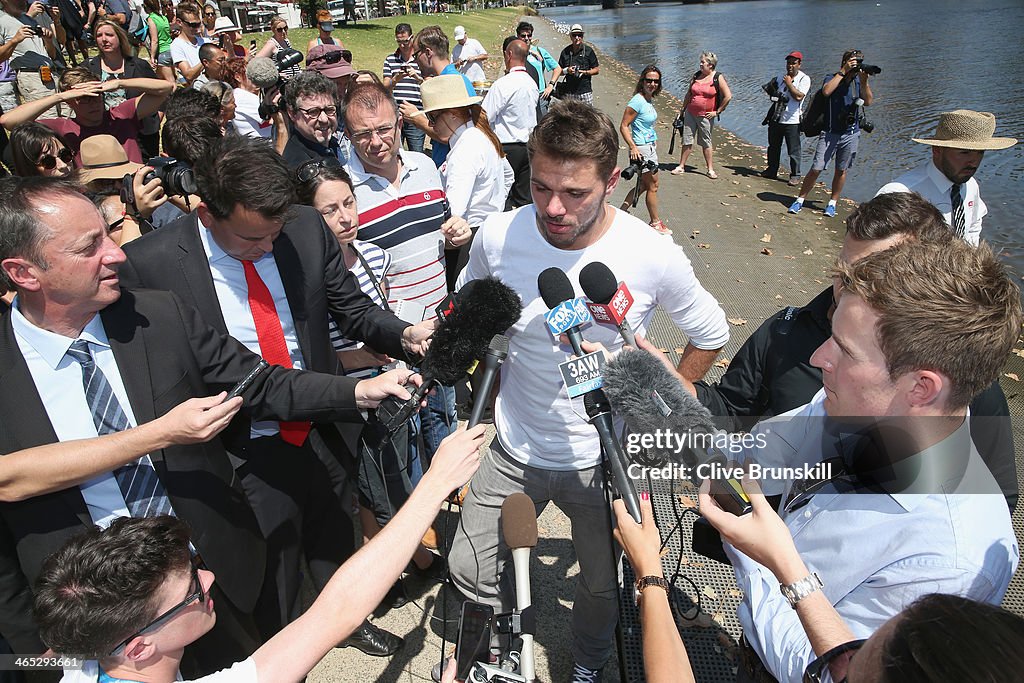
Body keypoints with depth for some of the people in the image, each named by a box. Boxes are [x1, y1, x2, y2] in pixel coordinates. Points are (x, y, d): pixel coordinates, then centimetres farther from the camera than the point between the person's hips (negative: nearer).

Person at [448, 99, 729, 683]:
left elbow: (711, 335, -2)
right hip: (513, 452, 2)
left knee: (603, 585, 20)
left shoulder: (654, 256, -21)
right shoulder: (498, 236, -16)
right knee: (470, 576, 14)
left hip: (603, 458, -1)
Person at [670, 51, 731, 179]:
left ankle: (710, 170, 13)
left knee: (706, 143, 4)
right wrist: (683, 109, 13)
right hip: (690, 113, 4)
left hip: (706, 116, -4)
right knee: (687, 141, 6)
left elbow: (728, 96, -10)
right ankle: (681, 166, 16)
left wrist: (717, 112, -8)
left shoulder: (718, 78, -8)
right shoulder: (696, 76, 5)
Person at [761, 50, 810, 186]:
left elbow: (799, 96, -20)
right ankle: (772, 171, 30)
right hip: (776, 118, 6)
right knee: (773, 147, 16)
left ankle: (795, 176, 4)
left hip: (792, 120, -6)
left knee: (793, 150, -4)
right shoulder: (781, 76, 12)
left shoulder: (804, 78, -7)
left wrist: (789, 83, -15)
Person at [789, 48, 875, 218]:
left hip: (851, 134, 3)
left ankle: (832, 203, 20)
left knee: (841, 170, 9)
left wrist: (864, 82, -18)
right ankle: (800, 200, 5)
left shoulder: (859, 81, 6)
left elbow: (868, 102, -6)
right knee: (816, 169, -6)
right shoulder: (832, 78, -1)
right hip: (830, 132, -3)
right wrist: (843, 71, -21)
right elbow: (826, 91, -24)